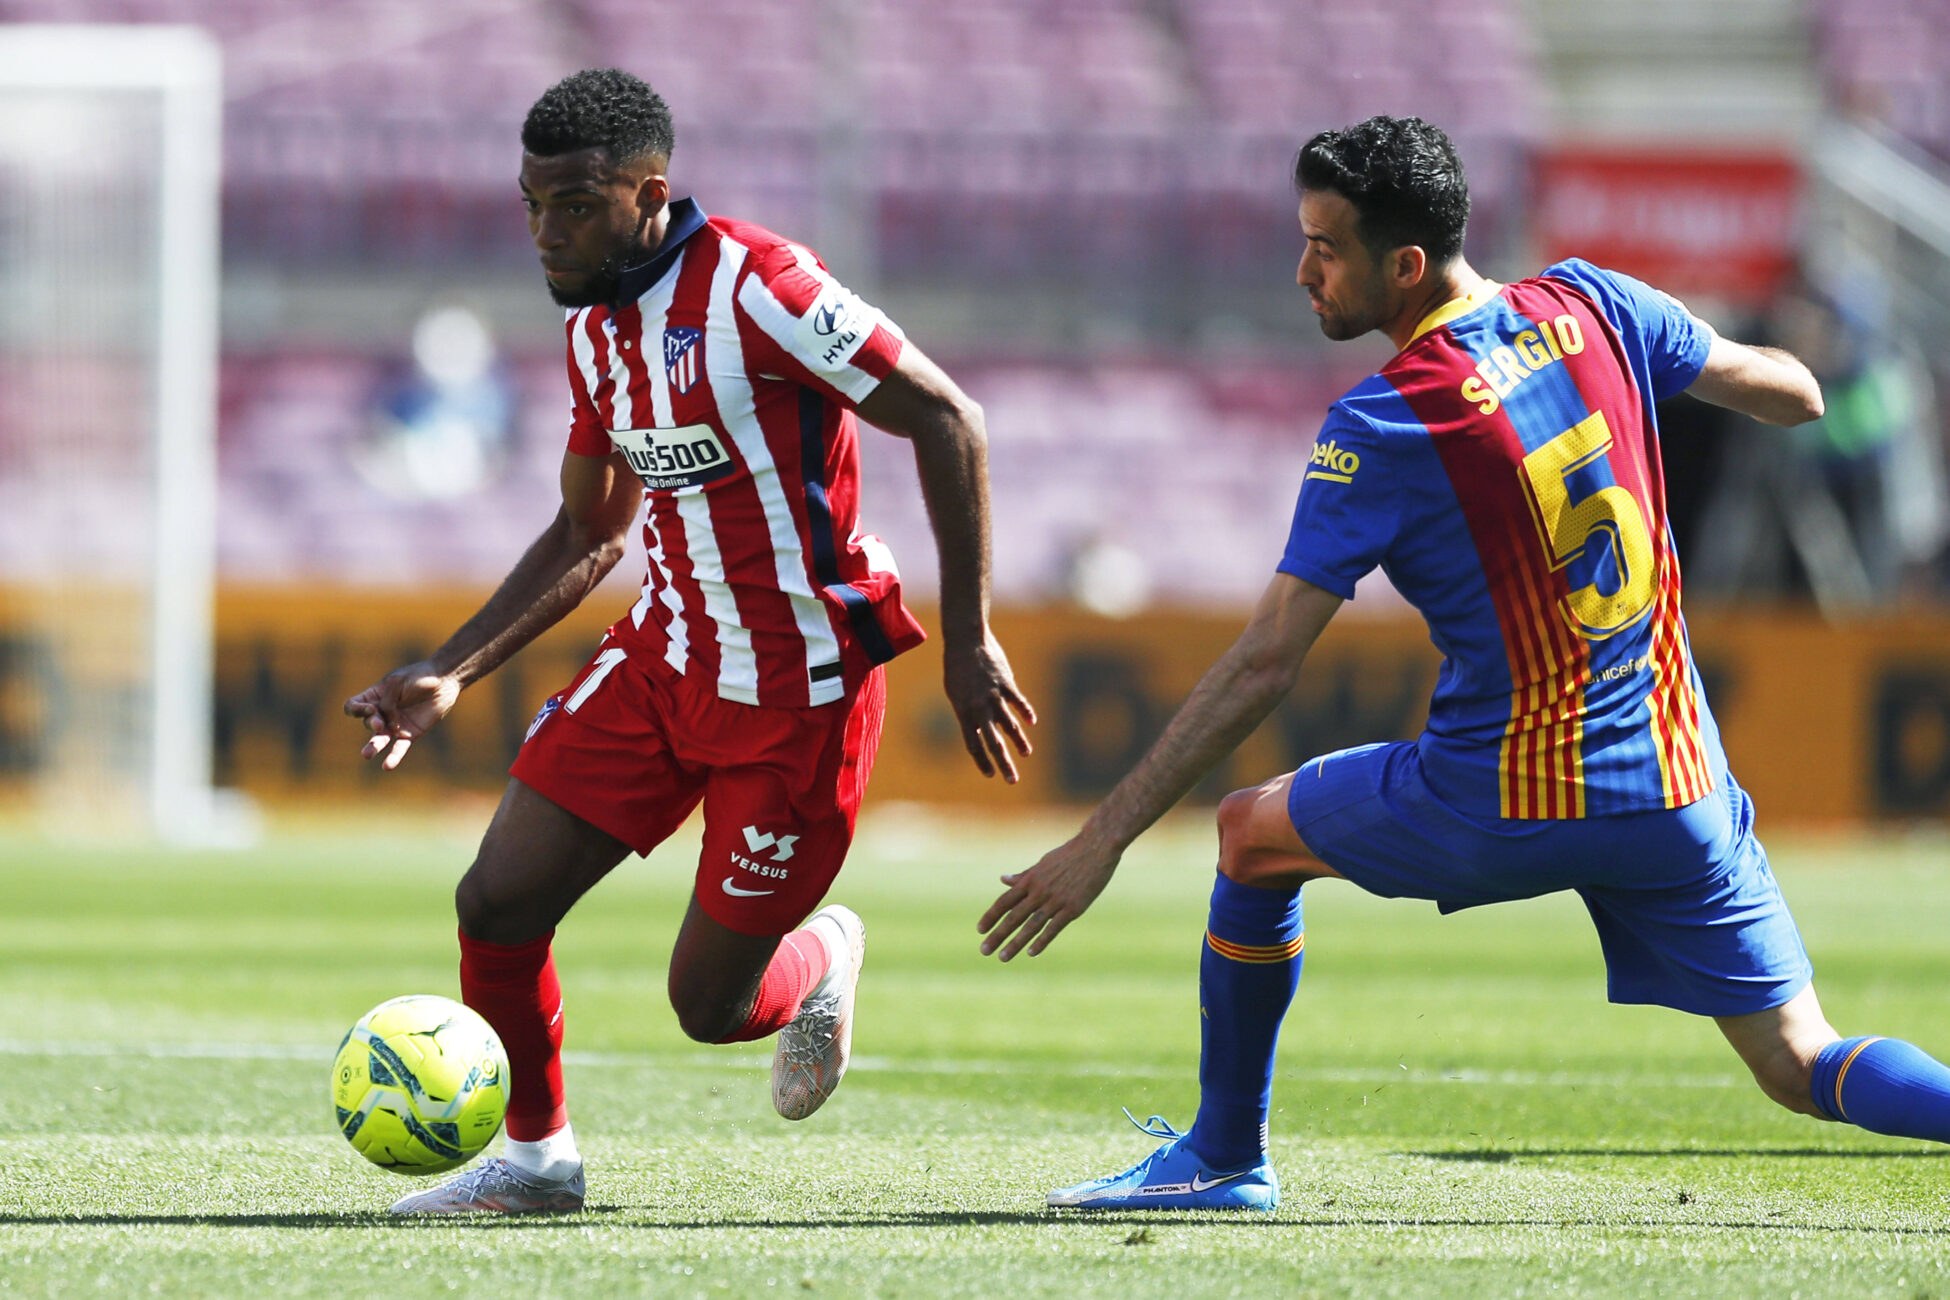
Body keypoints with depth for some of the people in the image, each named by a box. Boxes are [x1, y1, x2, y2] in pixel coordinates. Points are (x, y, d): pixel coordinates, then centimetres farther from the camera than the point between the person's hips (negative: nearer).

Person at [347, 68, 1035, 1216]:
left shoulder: (754, 287, -20)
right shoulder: (598, 332, 6)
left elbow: (947, 421, -18)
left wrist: (969, 640, -19)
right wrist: (449, 675, 9)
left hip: (799, 694, -7)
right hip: (666, 659, 7)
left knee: (709, 1005, -1)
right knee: (496, 904, -4)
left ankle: (821, 960, 33)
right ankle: (536, 1156, 17)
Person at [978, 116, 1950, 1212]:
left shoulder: (1380, 425, -15)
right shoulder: (1591, 306, 0)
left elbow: (1264, 667, -16)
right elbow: (1795, 395, 12)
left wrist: (1106, 838, -13)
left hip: (1499, 806, -5)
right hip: (1674, 787, 5)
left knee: (1252, 836, 21)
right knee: (1803, 1069, 7)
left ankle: (1225, 1158, 28)